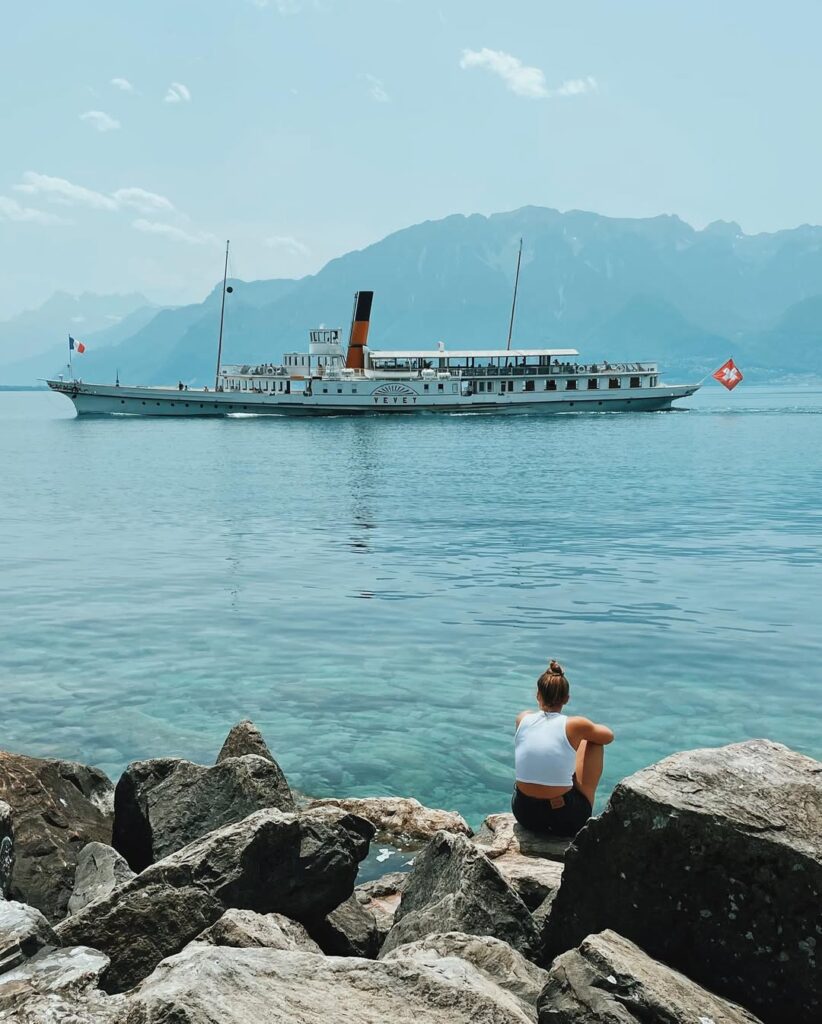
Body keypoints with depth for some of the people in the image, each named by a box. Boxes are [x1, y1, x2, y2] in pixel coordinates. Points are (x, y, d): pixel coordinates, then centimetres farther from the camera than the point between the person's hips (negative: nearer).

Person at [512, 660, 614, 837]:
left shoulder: (523, 719, -2)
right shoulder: (574, 725, -10)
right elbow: (609, 736, 12)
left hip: (524, 815, 3)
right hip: (567, 821, -3)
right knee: (592, 741, 17)